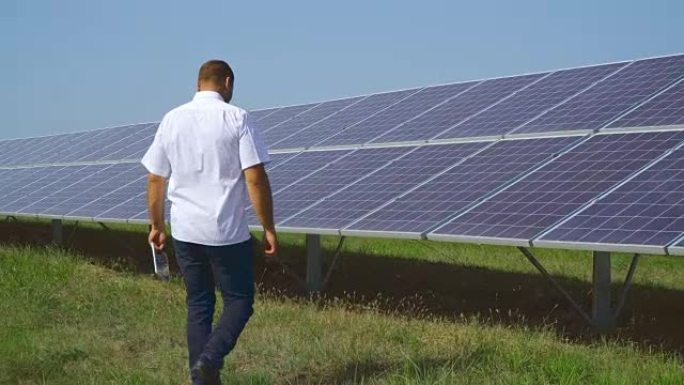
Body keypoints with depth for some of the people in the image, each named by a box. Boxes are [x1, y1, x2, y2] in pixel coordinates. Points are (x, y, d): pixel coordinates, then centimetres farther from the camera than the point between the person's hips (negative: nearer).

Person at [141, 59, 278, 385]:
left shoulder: (172, 119, 6)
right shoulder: (236, 118, -6)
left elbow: (155, 179, 9)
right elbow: (255, 178, -11)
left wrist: (156, 226, 20)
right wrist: (269, 229, -5)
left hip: (185, 232, 4)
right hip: (228, 232, -4)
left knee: (198, 305, 14)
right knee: (239, 301, 8)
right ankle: (210, 359, -13)